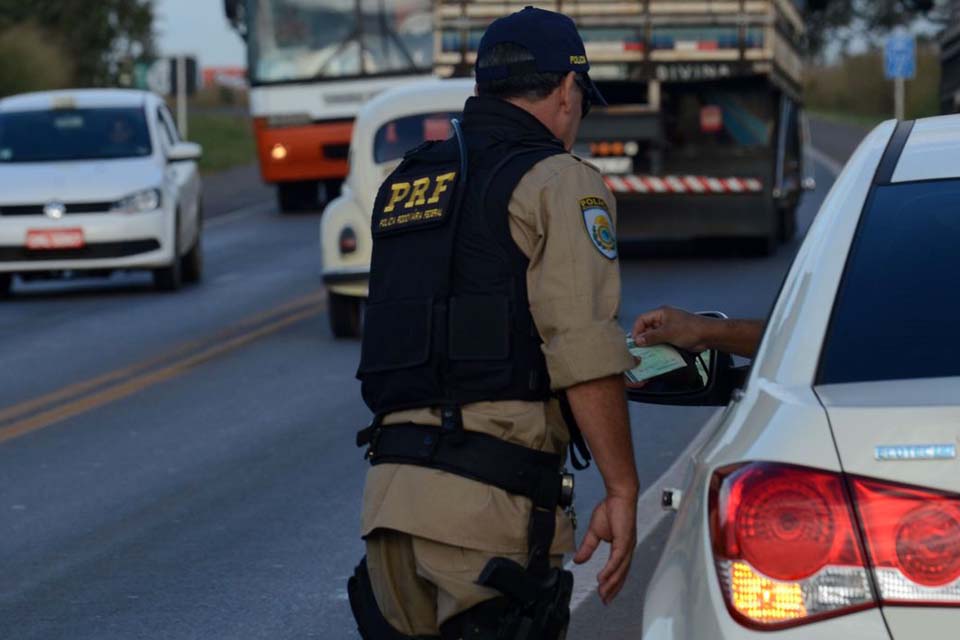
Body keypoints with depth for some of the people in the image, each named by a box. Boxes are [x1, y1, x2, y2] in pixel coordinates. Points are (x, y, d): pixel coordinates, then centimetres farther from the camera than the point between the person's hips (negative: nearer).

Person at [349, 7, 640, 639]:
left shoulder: (403, 185, 21)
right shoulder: (558, 181, -2)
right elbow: (584, 350, -12)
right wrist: (622, 491, -8)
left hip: (389, 491, 7)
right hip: (490, 493, -7)